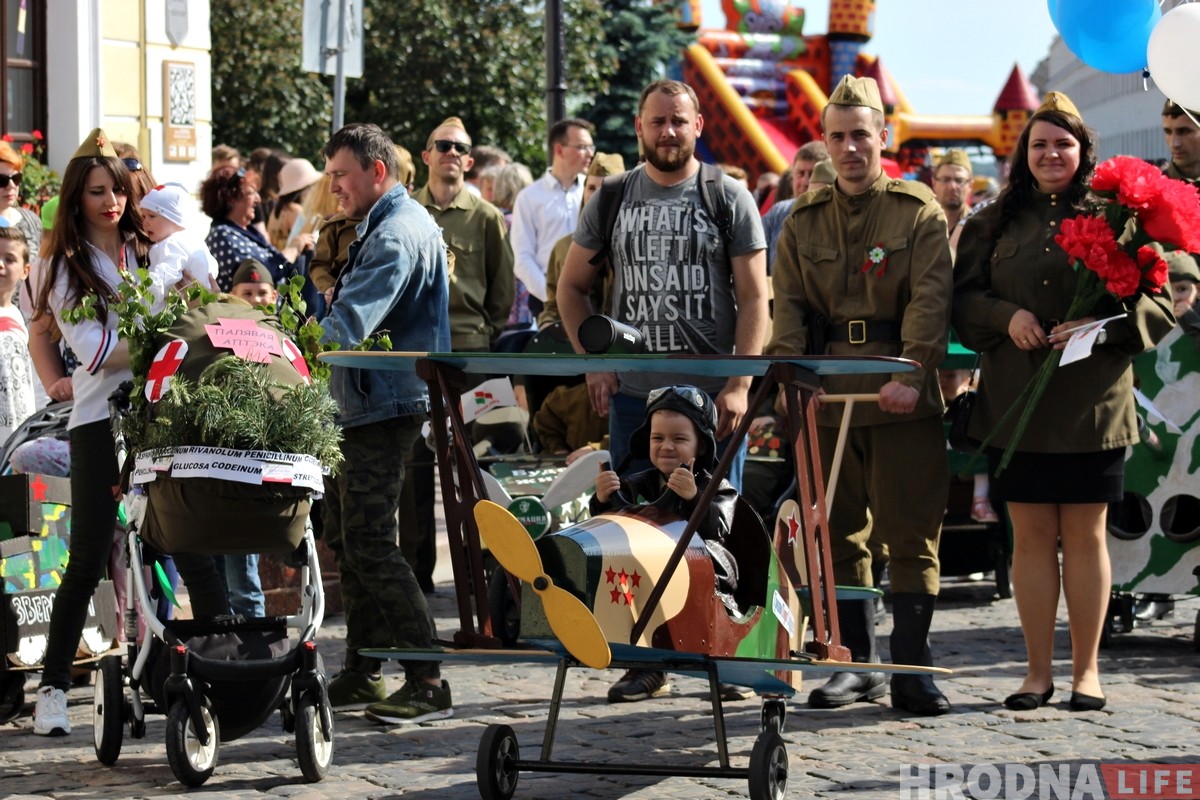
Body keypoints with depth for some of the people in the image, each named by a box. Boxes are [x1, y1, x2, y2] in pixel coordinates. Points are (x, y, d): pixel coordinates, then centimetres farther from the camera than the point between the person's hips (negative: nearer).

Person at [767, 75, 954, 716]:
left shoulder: (918, 212, 2)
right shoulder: (804, 222, 12)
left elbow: (929, 301, -8)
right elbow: (790, 307, 7)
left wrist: (911, 376, -20)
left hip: (903, 400, -3)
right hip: (827, 396, 3)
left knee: (911, 534, -2)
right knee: (839, 533, 7)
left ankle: (911, 668, 2)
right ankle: (857, 663, 16)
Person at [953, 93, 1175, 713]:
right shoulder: (996, 223, 11)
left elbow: (1158, 306, 0)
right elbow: (964, 296, 10)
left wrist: (1099, 327, -16)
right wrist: (1007, 316, -9)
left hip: (1092, 400, -2)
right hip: (1016, 399, 2)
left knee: (1085, 532, 2)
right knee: (1031, 533, 3)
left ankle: (1086, 669, 9)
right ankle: (1038, 670, 10)